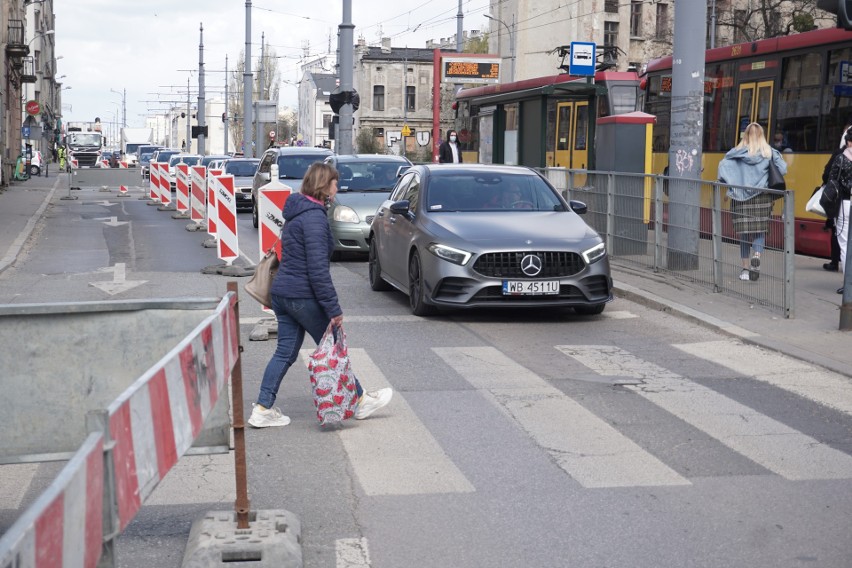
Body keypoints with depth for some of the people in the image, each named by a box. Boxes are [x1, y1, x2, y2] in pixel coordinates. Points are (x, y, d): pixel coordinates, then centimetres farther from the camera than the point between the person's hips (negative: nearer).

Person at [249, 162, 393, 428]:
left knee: (285, 351, 12)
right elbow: (318, 269, -22)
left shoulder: (296, 212, 13)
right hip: (302, 296, -9)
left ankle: (262, 409, 12)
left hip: (282, 293, 9)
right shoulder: (314, 217, -18)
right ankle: (360, 401, 18)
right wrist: (334, 309, -19)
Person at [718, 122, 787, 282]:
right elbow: (782, 169, -9)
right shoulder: (770, 153, 0)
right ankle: (757, 256, -19)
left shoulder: (737, 153, 0)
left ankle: (746, 268, 11)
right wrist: (771, 182, 4)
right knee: (759, 231, 8)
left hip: (741, 198, 0)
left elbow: (723, 166, -11)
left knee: (744, 232, 7)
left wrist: (726, 185, -2)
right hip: (762, 198, 0)